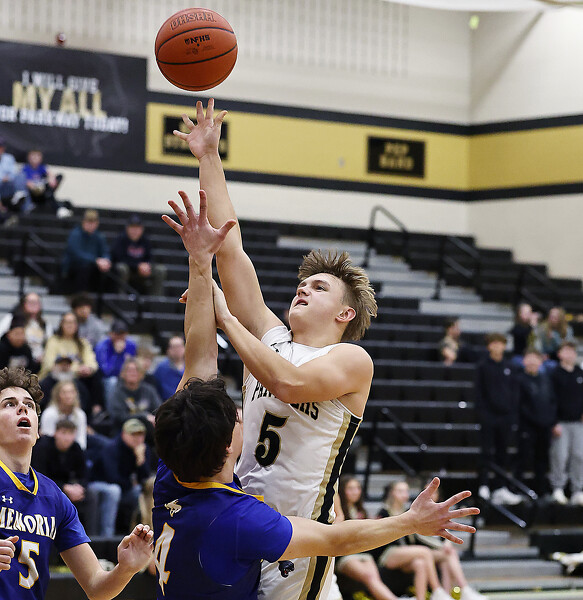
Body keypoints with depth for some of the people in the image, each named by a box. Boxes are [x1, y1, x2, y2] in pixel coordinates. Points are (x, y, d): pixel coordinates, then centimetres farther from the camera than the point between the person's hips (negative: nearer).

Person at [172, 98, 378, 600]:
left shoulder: (353, 361, -1)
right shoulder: (270, 336, 14)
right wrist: (209, 158, 9)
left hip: (297, 541, -5)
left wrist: (225, 317, -13)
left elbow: (289, 383, -22)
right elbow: (230, 251, 11)